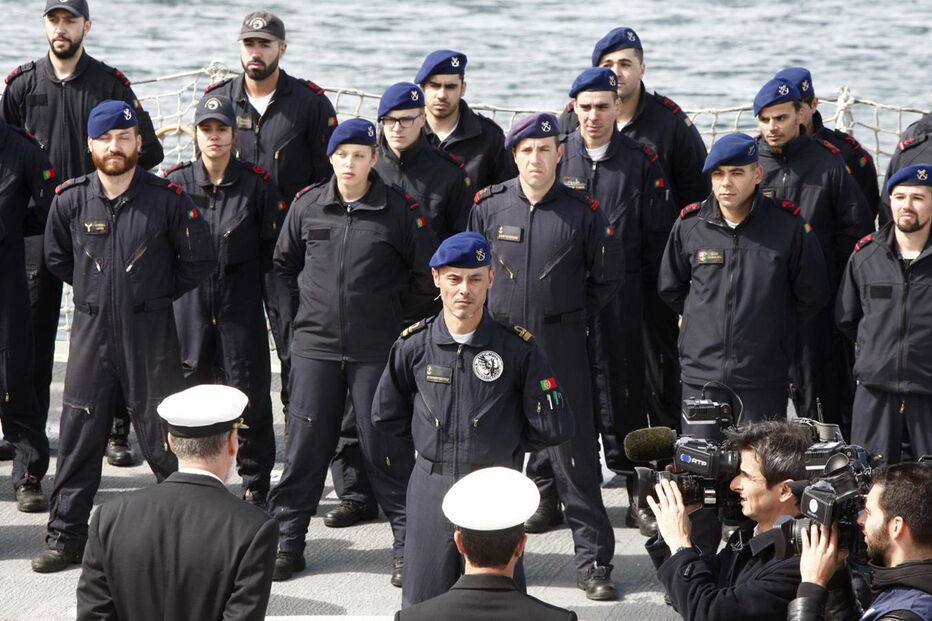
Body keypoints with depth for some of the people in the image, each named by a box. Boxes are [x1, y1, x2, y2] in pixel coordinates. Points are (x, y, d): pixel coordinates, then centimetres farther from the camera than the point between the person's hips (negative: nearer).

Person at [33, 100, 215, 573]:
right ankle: (65, 537, 11)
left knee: (164, 438, 2)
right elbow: (56, 259, 17)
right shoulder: (70, 200, 0)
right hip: (91, 332, 2)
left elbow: (201, 259, 3)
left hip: (150, 331, -2)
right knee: (78, 436, 4)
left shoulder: (166, 199, -7)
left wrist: (161, 291, 5)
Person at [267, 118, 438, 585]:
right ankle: (286, 542, 14)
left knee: (385, 447, 1)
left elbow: (427, 273, 1)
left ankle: (408, 544, 11)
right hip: (316, 346, 3)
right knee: (304, 446, 5)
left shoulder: (399, 210, -6)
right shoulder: (306, 205, 2)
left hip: (377, 349, -2)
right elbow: (284, 262, 18)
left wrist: (396, 309, 4)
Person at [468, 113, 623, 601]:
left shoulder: (583, 212, -4)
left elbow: (608, 277, 6)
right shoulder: (488, 206, 1)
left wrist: (575, 317, 4)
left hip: (562, 351, -2)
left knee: (576, 456, -2)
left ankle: (593, 562, 5)